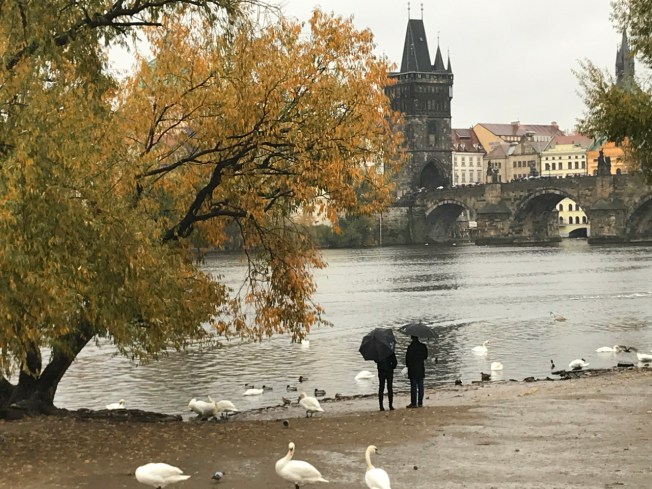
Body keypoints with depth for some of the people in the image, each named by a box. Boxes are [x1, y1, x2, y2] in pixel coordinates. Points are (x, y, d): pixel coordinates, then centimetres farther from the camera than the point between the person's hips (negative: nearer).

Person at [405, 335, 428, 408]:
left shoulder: (411, 347, -15)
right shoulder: (423, 346, 1)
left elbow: (408, 358, -11)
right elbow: (425, 356, 10)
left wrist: (408, 365, 4)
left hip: (413, 369, -5)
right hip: (421, 369, 5)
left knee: (413, 386, -3)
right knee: (420, 386, 9)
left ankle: (413, 403, -3)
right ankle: (420, 402, 11)